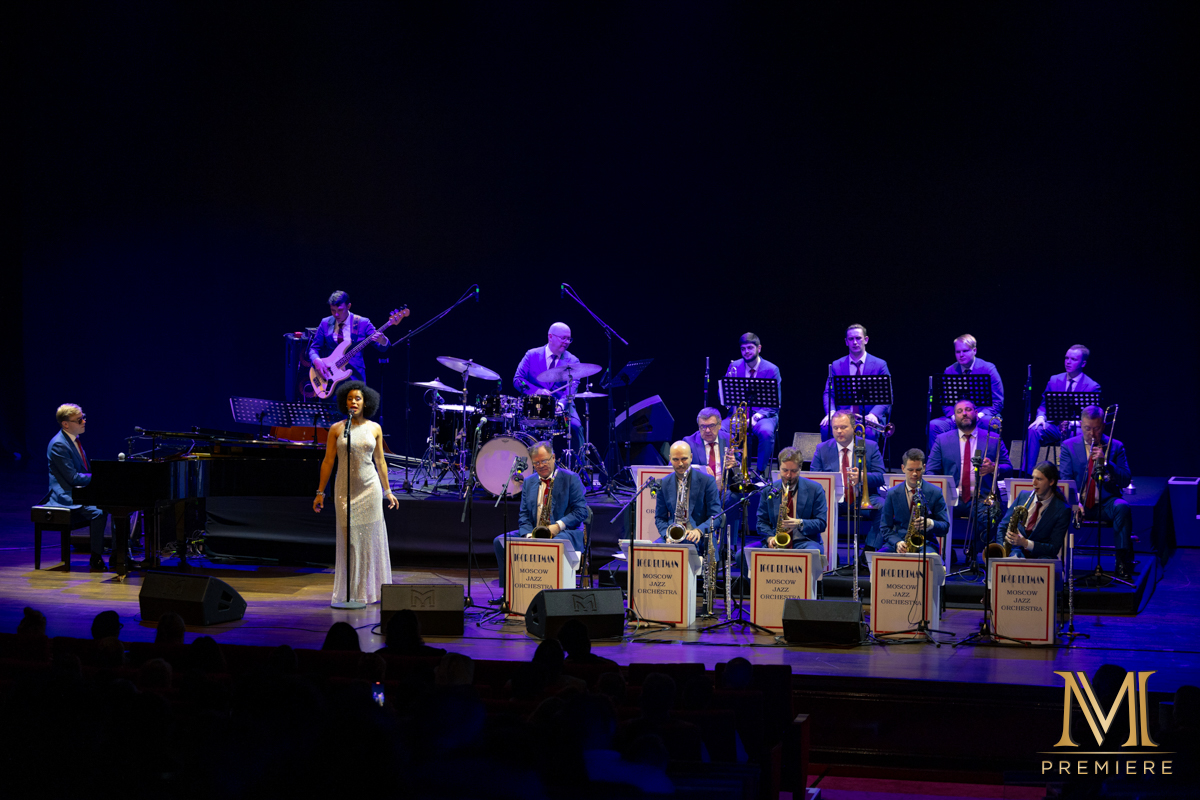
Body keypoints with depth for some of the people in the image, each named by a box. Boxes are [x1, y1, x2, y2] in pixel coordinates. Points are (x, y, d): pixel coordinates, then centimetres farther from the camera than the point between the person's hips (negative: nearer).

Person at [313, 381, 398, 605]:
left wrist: (387, 491, 12)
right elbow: (328, 461, 3)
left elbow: (380, 461, 10)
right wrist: (320, 492, 2)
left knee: (371, 537, 2)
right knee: (348, 539, -1)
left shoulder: (374, 429, 4)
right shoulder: (337, 429, 1)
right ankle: (348, 593, 6)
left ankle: (371, 591, 13)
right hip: (345, 489, -1)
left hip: (369, 487, 1)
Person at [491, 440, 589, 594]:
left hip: (565, 532, -6)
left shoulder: (571, 479, 0)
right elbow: (524, 515, 11)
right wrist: (529, 535, -10)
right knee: (500, 541, -11)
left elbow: (581, 511, -6)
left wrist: (558, 526, -19)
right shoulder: (529, 483, 15)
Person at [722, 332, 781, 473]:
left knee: (766, 432, -37)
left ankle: (761, 471, -18)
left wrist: (757, 417, -20)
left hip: (763, 415, -2)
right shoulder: (734, 366, 6)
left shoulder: (771, 370, -2)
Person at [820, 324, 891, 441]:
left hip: (870, 417, -2)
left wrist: (874, 414, -21)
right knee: (827, 427, -31)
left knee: (869, 432, -37)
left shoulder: (879, 365, 6)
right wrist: (831, 412, -17)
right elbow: (828, 393, 6)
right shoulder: (836, 365, 12)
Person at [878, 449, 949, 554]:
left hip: (925, 544, -1)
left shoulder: (935, 493, 5)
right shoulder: (892, 494, 8)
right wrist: (897, 543, -12)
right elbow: (885, 528, 9)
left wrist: (931, 524, -17)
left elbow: (945, 527, 6)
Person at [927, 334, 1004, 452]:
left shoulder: (988, 369, 0)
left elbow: (998, 402, -2)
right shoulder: (949, 371, 9)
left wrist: (980, 415, -18)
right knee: (933, 425, -24)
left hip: (982, 417, -3)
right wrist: (954, 415, -12)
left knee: (991, 424, -38)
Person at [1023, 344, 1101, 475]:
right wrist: (1041, 417, -12)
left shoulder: (1093, 387, 1)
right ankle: (1025, 473, -32)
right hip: (1054, 426, 4)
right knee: (1033, 430, -29)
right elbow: (1044, 405, 12)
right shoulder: (1054, 380, 12)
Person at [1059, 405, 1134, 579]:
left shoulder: (1115, 446, 8)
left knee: (1122, 507, -34)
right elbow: (1065, 479, -2)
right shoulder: (1068, 446, 8)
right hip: (1080, 504, 0)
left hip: (1106, 502, 0)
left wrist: (1105, 463, -16)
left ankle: (1123, 565, -29)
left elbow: (1126, 481, 0)